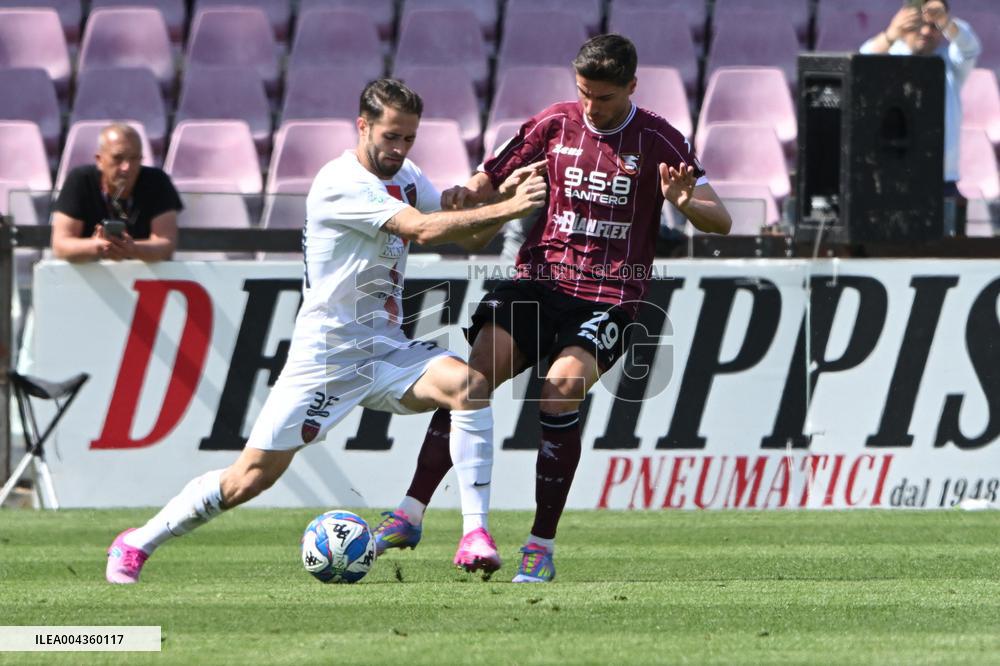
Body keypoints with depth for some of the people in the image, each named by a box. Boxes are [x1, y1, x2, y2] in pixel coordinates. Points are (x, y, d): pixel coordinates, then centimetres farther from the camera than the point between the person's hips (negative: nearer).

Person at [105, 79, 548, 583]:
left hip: (385, 348, 6)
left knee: (469, 384, -22)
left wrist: (498, 194, -7)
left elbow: (462, 229, 13)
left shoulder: (406, 177, 10)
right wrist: (507, 209, -28)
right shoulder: (341, 183, -17)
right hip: (326, 351, -6)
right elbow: (424, 229, -26)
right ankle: (137, 543, 14)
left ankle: (476, 534, -23)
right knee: (252, 477, -5)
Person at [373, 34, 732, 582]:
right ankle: (411, 513, -17)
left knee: (562, 385, -29)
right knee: (473, 372, -21)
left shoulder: (658, 142, 0)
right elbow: (488, 183, 14)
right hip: (539, 283, 3)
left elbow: (721, 222, -4)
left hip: (609, 300, -3)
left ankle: (542, 544, -20)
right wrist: (465, 199, -10)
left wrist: (685, 203, -26)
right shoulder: (554, 125, 8)